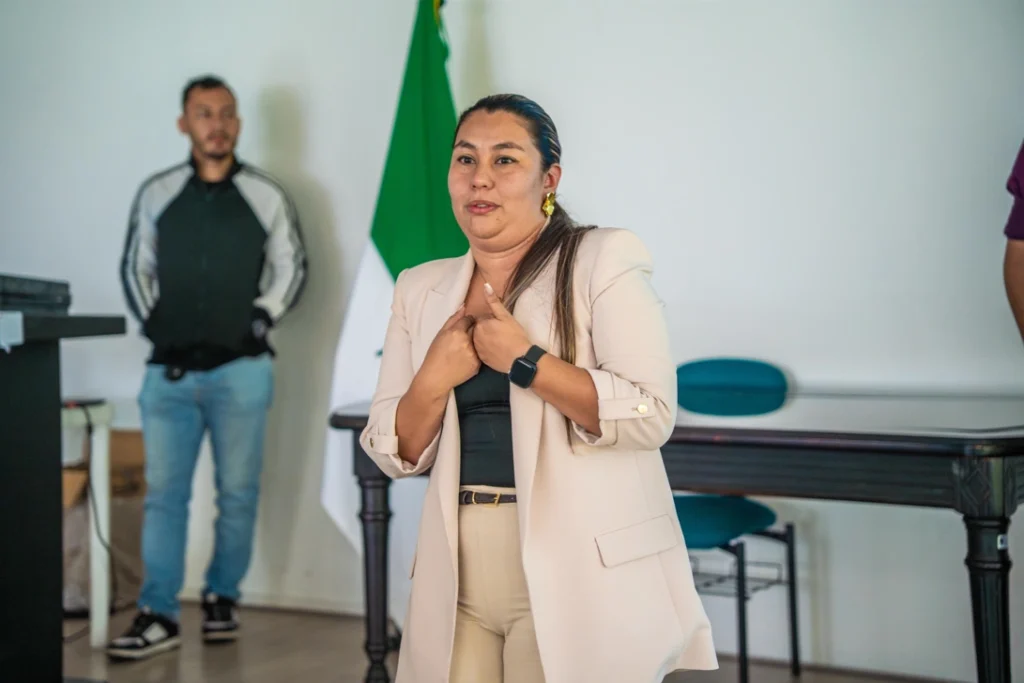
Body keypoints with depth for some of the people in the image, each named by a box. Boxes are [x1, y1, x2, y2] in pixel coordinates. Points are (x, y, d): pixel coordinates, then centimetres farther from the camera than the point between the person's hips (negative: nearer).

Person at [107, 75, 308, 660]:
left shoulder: (266, 195, 3)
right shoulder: (157, 193, 7)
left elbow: (292, 268, 8)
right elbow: (135, 267, 14)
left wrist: (260, 321, -2)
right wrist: (152, 324, 3)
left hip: (241, 369, -1)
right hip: (170, 369, 1)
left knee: (237, 492, 4)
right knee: (164, 493, -2)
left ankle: (223, 598, 19)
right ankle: (159, 615, 1)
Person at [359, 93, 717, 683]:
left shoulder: (602, 259, -4)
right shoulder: (421, 289, 10)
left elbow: (652, 416, -14)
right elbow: (396, 455, 9)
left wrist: (523, 359, -17)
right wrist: (434, 379, -9)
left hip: (578, 584, -4)